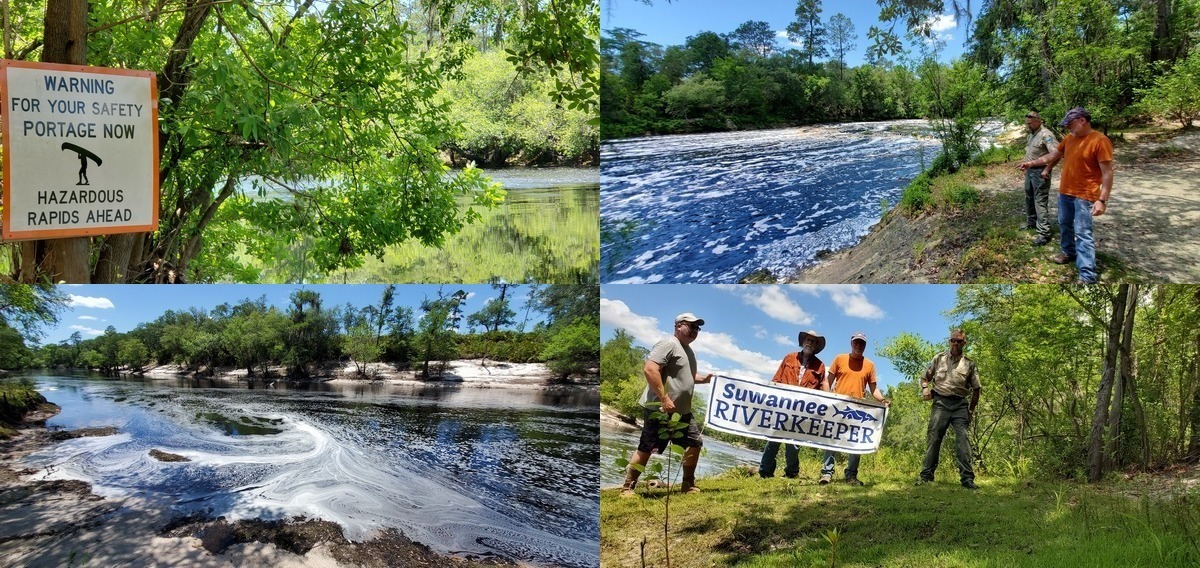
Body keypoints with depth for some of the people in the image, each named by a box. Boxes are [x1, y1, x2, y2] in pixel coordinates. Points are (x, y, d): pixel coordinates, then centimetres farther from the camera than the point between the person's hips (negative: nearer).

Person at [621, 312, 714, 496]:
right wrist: (664, 399, -25)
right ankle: (627, 487, 3)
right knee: (646, 449, -5)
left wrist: (704, 379, 13)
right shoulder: (668, 345, -13)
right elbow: (650, 369, -24)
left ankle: (688, 485, 23)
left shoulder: (688, 351, 18)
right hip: (659, 410, -9)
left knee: (694, 443, 10)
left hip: (682, 412, 10)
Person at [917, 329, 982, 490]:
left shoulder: (969, 363, 10)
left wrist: (971, 410, 11)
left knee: (962, 439, -9)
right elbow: (925, 377, 16)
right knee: (933, 438, -3)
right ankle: (926, 475, 2)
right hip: (941, 402, 0)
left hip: (960, 404, 0)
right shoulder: (939, 358, 10)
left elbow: (976, 389, 14)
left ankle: (967, 478, -11)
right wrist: (925, 388, -6)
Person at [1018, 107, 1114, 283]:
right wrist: (1032, 163, 19)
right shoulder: (1069, 139, 6)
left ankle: (1087, 275, -12)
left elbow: (1107, 173, -19)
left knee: (1083, 234, -11)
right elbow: (1053, 156, 23)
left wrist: (1102, 200, -23)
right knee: (1065, 224, 22)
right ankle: (1069, 252, 45)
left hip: (1084, 195, -8)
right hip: (1064, 192, 8)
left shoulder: (1100, 141, -17)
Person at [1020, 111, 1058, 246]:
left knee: (1040, 201, -11)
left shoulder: (1045, 135, -19)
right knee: (1029, 198, 22)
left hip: (1040, 172, -10)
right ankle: (1031, 223, 39)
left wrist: (1047, 170, -24)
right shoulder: (1032, 134, 11)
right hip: (1030, 171, 10)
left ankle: (1044, 233, -11)